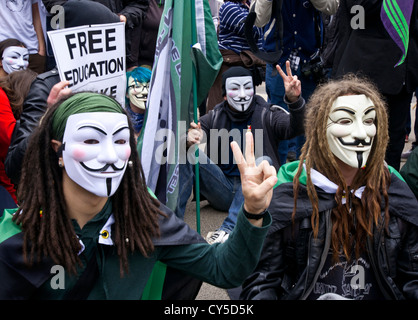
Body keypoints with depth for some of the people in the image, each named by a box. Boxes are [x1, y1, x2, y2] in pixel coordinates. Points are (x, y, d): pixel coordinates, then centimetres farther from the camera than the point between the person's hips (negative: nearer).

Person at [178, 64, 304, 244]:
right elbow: (194, 132, -7)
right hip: (222, 193, 2)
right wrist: (189, 139, -33)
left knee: (264, 162, -31)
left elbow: (295, 127, -17)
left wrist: (294, 100, -38)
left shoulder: (266, 114, 2)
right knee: (191, 154, -17)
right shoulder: (215, 117, 9)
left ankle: (229, 229, -42)